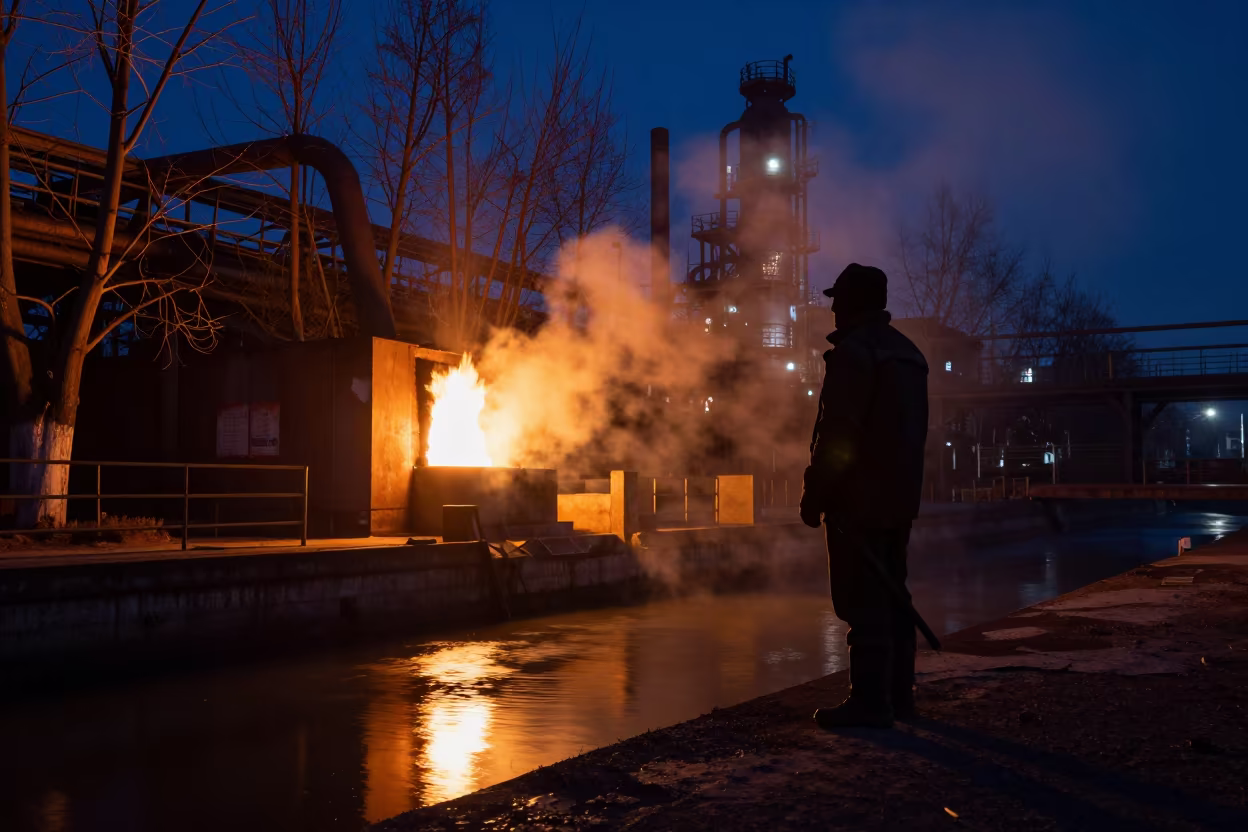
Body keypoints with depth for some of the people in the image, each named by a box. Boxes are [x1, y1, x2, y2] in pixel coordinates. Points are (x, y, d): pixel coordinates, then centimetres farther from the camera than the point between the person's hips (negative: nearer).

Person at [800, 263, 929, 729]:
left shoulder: (853, 351, -12)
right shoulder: (908, 353, 17)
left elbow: (837, 432, -18)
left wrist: (815, 494, -13)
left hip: (859, 498, -9)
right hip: (900, 499, 9)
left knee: (862, 603, -7)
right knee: (891, 595, 14)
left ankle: (870, 701, -6)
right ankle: (898, 694, 20)